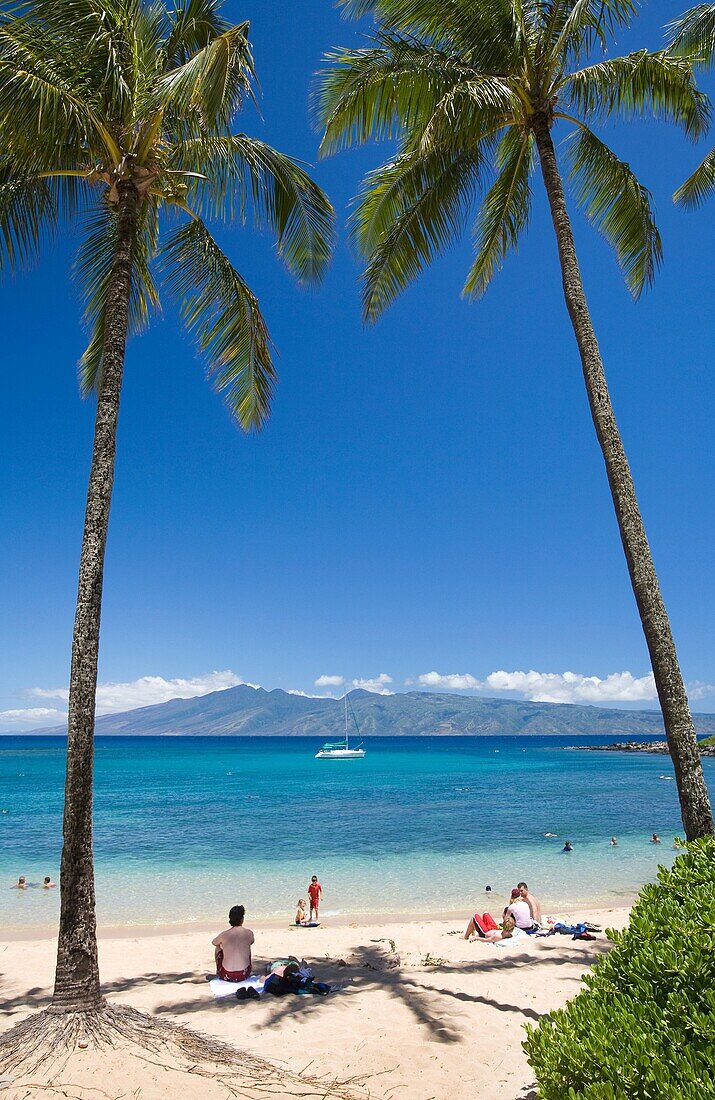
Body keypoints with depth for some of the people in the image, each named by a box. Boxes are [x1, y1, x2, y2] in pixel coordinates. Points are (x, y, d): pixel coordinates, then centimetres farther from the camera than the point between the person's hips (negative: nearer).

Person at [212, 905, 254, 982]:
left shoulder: (224, 935, -9)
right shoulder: (249, 933, -6)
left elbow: (214, 943, 15)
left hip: (227, 976, -1)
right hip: (244, 975, 1)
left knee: (218, 949, 25)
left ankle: (218, 973, 43)